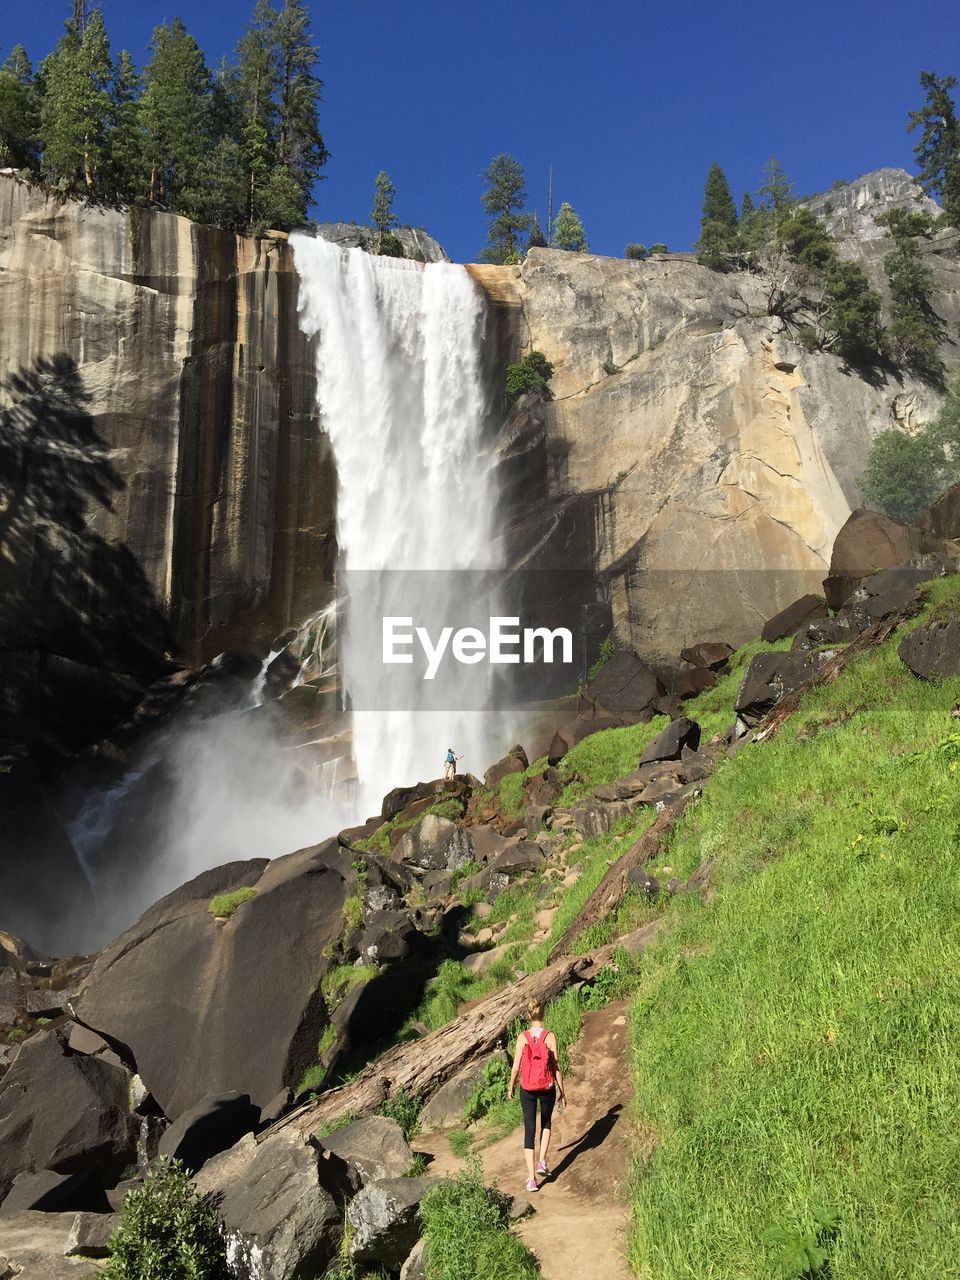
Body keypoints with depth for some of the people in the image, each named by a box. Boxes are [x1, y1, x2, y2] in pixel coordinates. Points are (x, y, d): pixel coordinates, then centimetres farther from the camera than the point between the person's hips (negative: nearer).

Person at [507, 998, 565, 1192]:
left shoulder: (522, 1037, -7)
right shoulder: (550, 1037, -10)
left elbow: (516, 1066, -4)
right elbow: (556, 1067, -6)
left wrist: (511, 1087, 12)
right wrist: (562, 1092, 4)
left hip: (527, 1089, 0)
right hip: (547, 1088, 0)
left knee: (529, 1130, 6)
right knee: (546, 1123, 27)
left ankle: (531, 1178, 2)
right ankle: (542, 1161, 14)